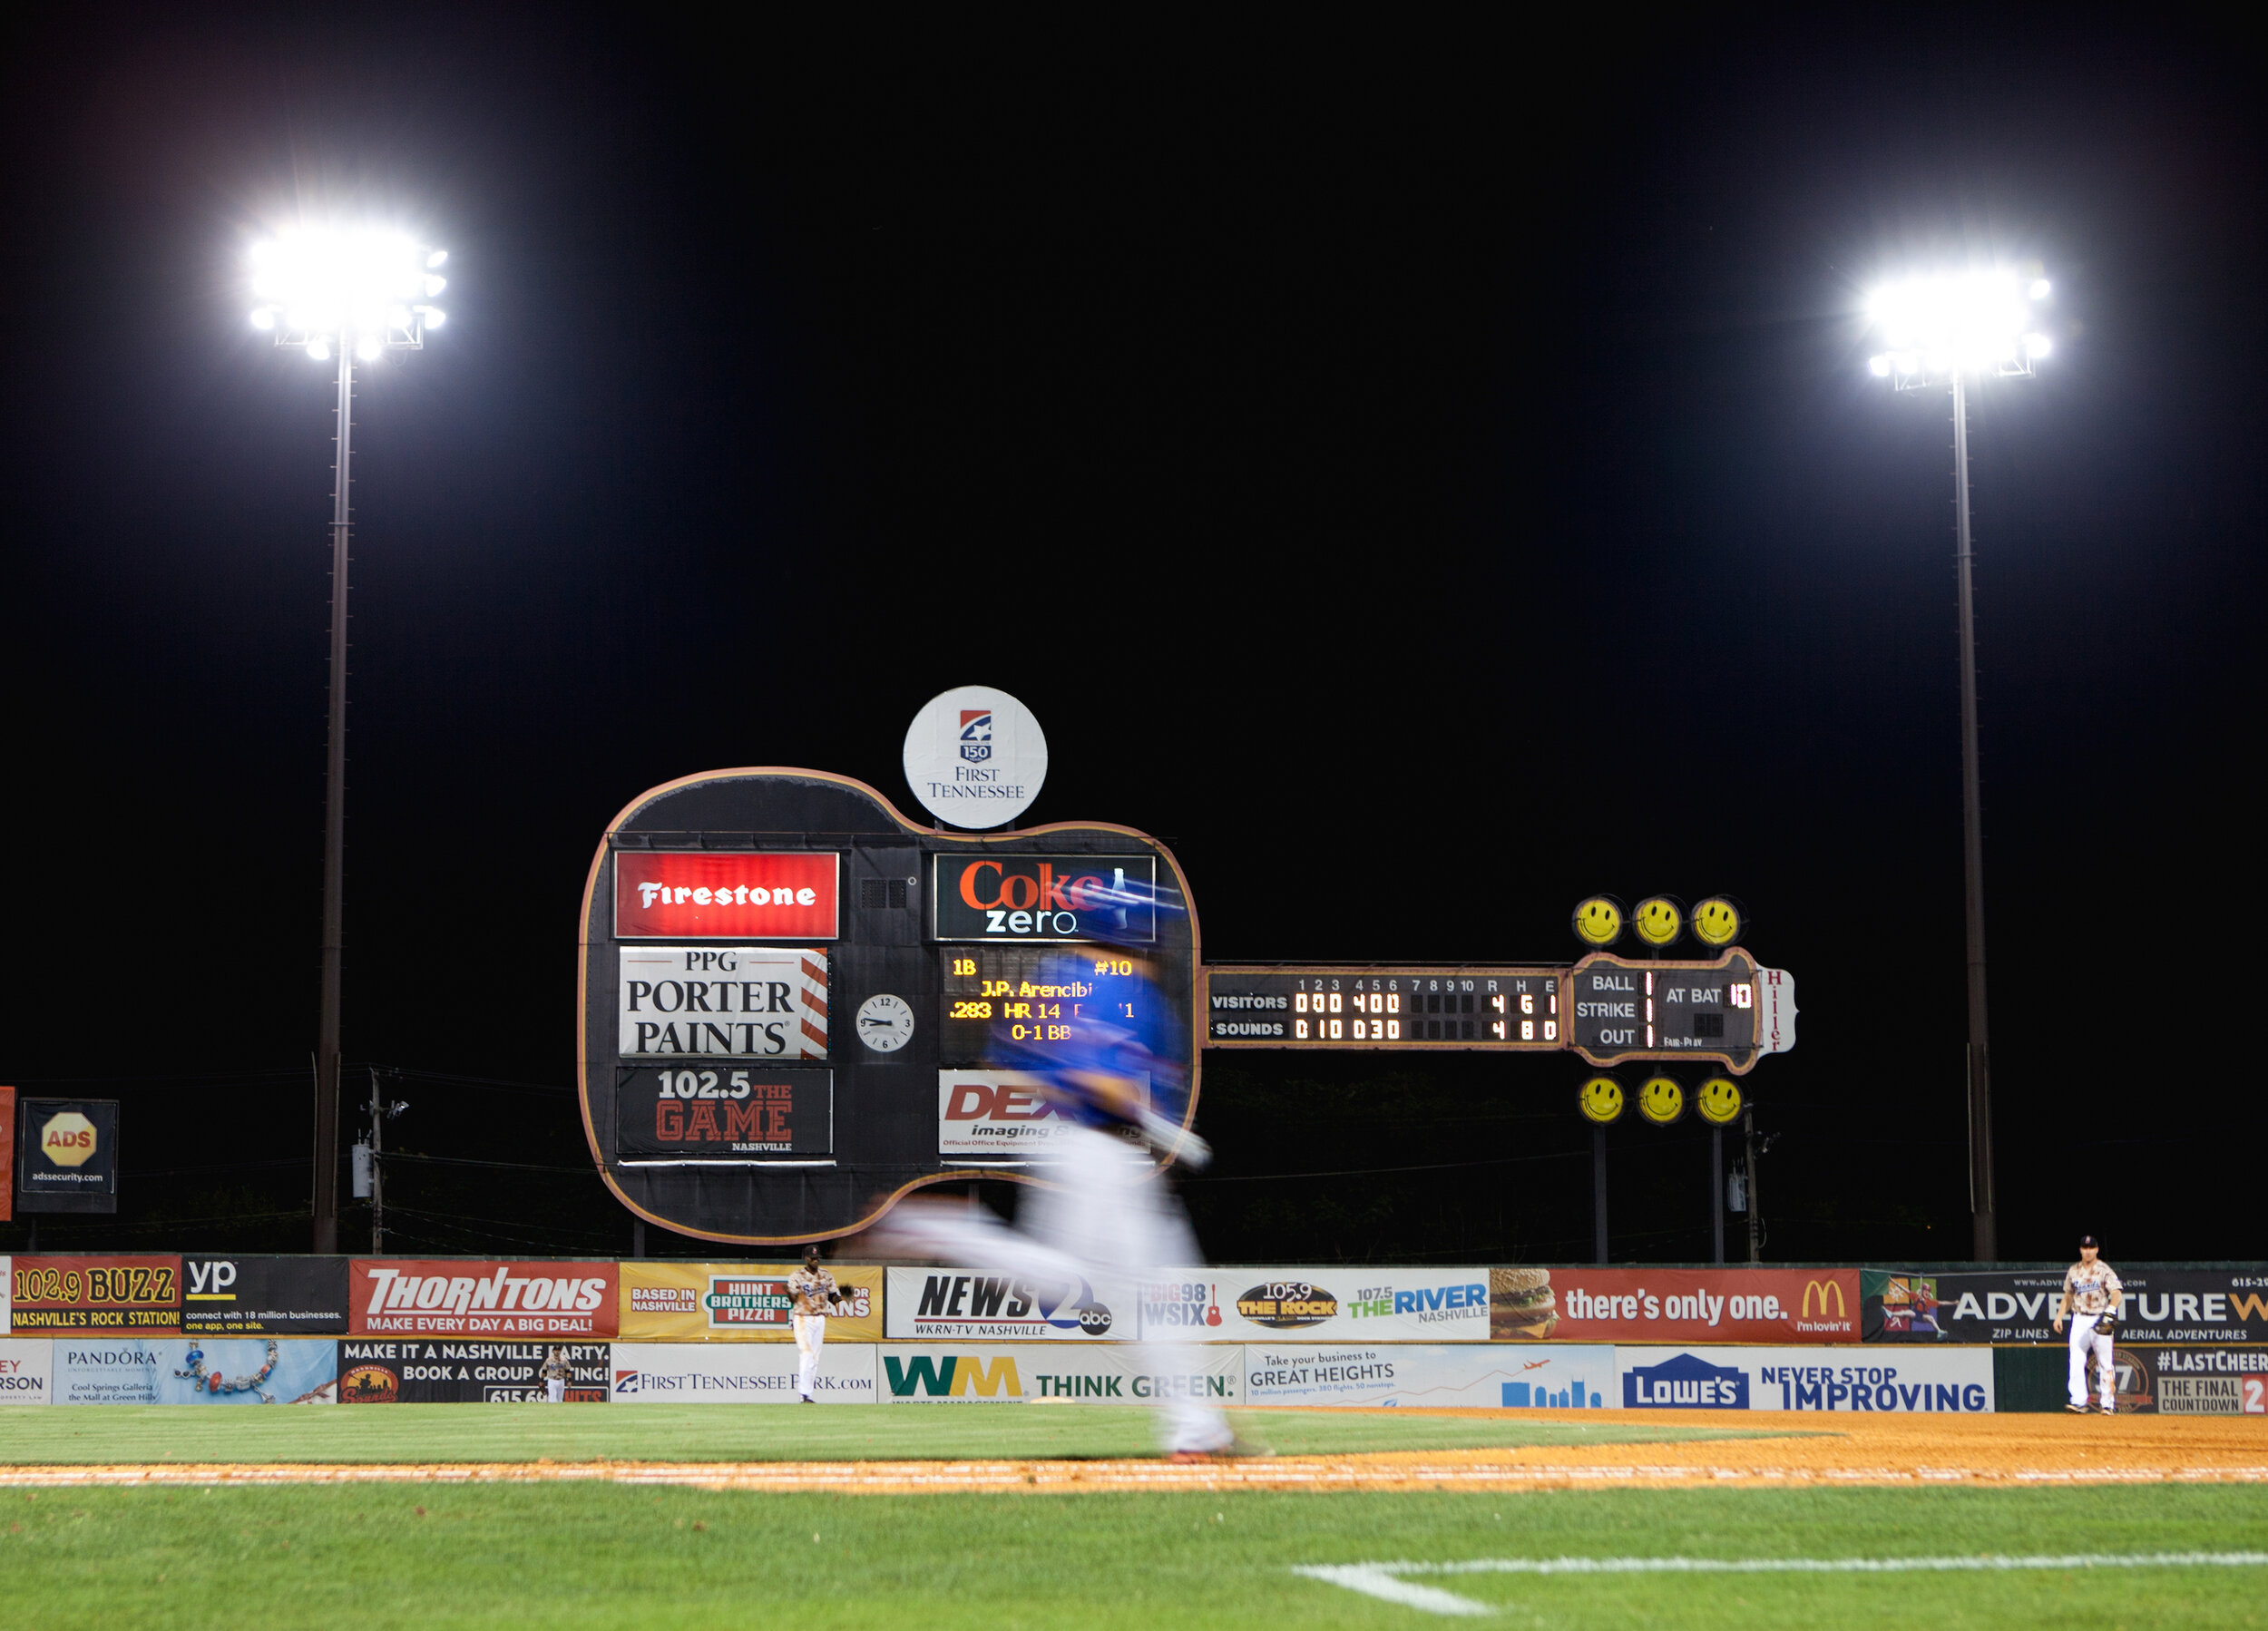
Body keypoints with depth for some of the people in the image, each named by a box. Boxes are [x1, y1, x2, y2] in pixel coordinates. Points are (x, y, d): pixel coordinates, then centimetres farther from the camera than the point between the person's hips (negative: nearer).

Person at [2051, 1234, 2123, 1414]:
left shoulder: (2104, 1271, -3)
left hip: (2100, 1320, -4)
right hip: (2079, 1320, 4)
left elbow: (2117, 1293, -15)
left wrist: (2110, 1311, -32)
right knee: (2076, 1362, -9)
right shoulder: (2073, 1271, 12)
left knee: (2105, 1364, -1)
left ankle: (2108, 1404, 3)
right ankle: (2078, 1402, -13)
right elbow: (2068, 1296, 23)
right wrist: (2059, 1316, 13)